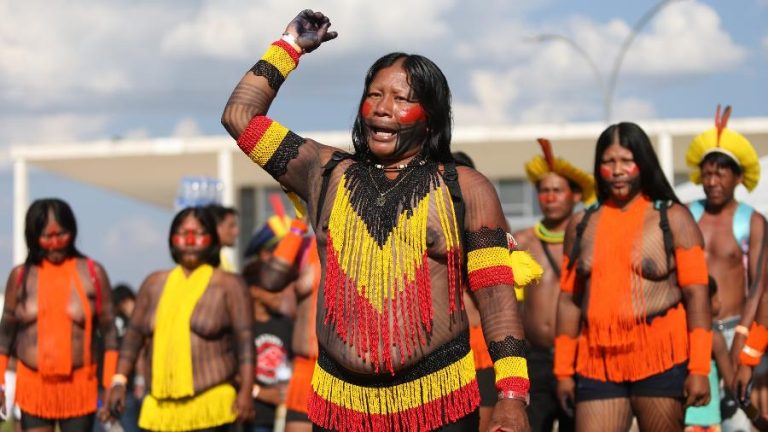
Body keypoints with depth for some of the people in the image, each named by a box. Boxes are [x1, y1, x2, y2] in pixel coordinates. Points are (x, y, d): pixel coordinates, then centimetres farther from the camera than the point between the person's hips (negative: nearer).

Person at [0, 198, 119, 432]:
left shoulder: (93, 273, 0)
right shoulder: (21, 276, 4)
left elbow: (109, 333, 2)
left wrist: (112, 387, -3)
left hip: (79, 388, -1)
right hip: (33, 387, 1)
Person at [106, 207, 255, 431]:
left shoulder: (228, 285, 1)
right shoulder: (155, 283, 14)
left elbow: (245, 342, -4)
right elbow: (134, 335, 15)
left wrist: (246, 391, -13)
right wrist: (120, 381, 6)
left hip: (210, 406, -4)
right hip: (160, 406, 4)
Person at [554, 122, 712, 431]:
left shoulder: (673, 219, 3)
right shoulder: (582, 225, 13)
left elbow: (696, 295, -3)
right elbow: (569, 300, 15)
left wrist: (699, 370, -11)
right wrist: (563, 371, 10)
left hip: (662, 359, -3)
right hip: (598, 362, 3)